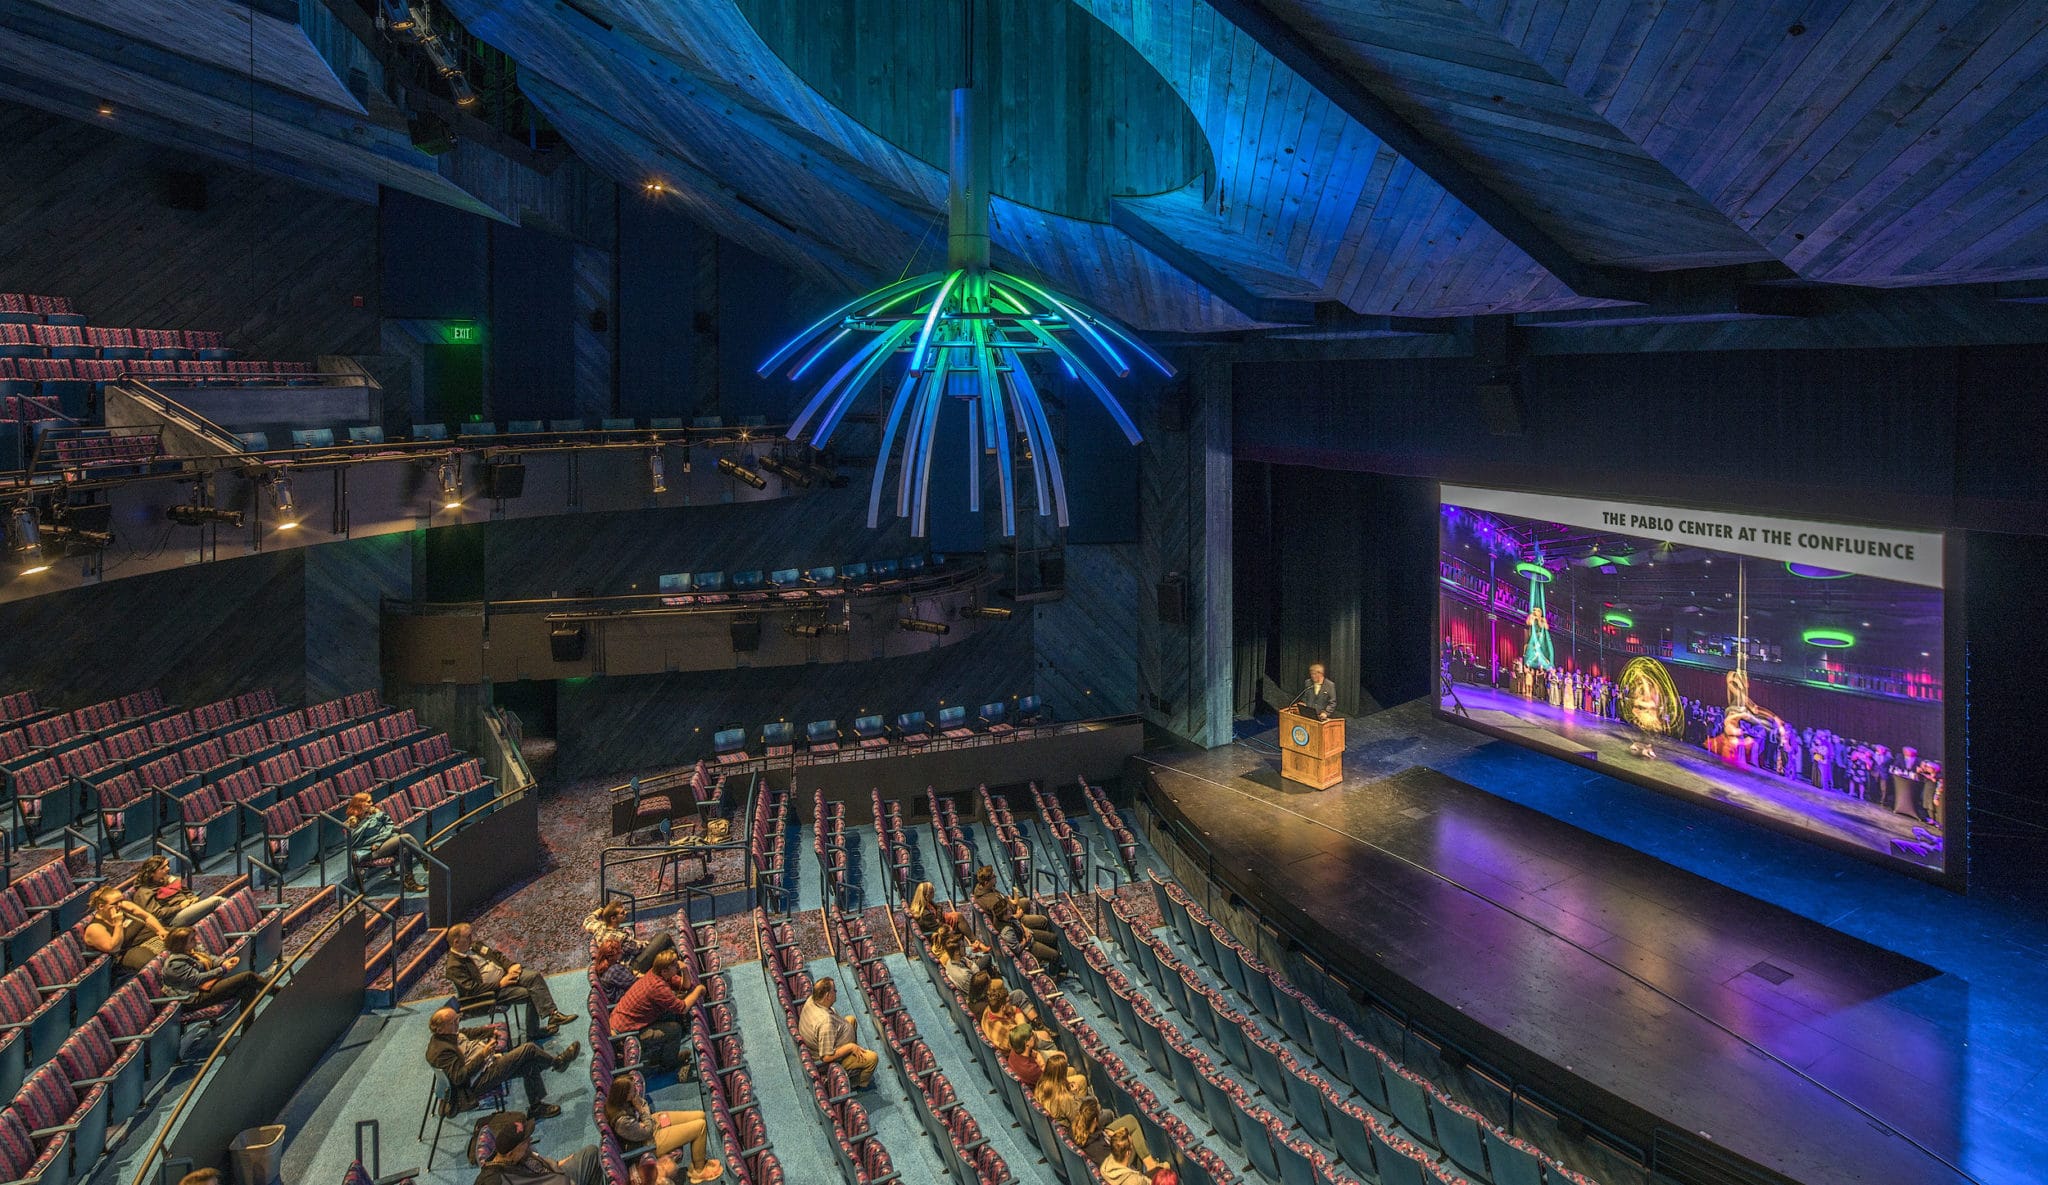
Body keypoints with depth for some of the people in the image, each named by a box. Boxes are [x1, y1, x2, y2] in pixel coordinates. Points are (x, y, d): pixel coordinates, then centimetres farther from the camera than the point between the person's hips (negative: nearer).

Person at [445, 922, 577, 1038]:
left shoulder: (475, 946, 11)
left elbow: (497, 954, 17)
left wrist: (511, 965, -2)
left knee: (535, 975, -19)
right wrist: (500, 984, -18)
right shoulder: (453, 967, -12)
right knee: (531, 994, -22)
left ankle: (553, 1014, -17)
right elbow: (472, 989, -18)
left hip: (505, 973, 7)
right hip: (495, 991, -7)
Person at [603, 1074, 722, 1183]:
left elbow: (643, 1102, 4)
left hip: (654, 1119, 9)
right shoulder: (622, 1121, -37)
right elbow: (647, 1131, -20)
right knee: (701, 1126, -11)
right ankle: (699, 1170, 10)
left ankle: (698, 1159, 24)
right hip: (654, 1139, -9)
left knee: (701, 1115, 7)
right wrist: (641, 1109, -22)